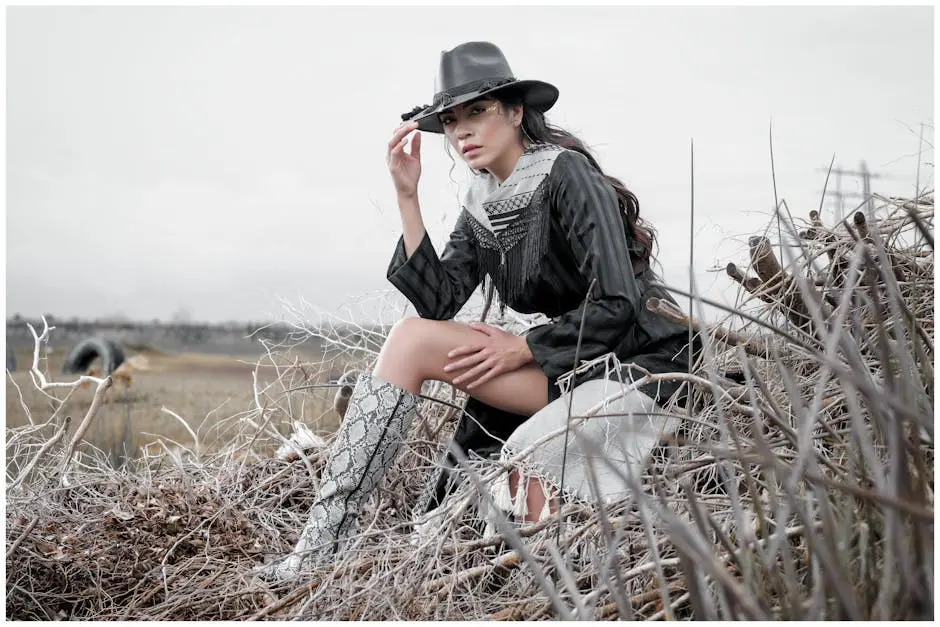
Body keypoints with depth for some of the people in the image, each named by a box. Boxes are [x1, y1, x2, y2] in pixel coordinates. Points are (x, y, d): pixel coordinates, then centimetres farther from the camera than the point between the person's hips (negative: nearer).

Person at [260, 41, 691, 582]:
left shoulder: (566, 174, -13)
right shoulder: (482, 205, 9)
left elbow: (617, 304, -19)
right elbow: (437, 303, -3)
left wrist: (522, 347, -13)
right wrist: (408, 197, -7)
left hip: (638, 360, -7)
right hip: (568, 360, 7)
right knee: (413, 337, -12)